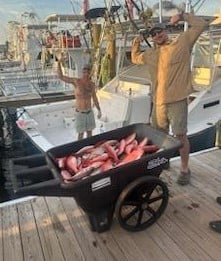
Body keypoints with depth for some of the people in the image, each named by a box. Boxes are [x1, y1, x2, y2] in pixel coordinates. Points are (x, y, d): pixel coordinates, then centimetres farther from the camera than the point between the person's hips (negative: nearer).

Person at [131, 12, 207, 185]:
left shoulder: (182, 43, 1)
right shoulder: (151, 54, 16)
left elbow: (201, 24, 0)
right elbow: (135, 58, 31)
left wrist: (182, 16, 0)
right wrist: (136, 43, 16)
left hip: (177, 100, -6)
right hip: (158, 101, 6)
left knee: (180, 135, -2)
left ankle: (185, 169, 12)